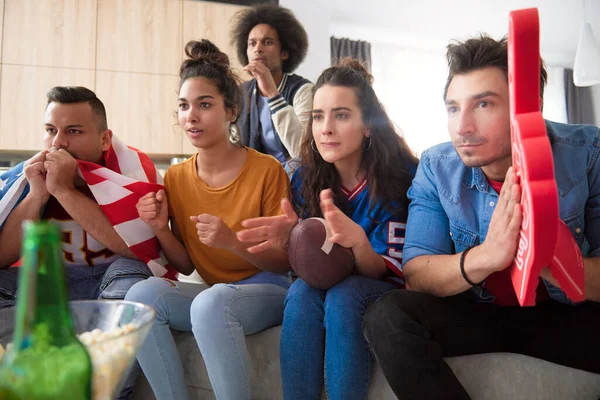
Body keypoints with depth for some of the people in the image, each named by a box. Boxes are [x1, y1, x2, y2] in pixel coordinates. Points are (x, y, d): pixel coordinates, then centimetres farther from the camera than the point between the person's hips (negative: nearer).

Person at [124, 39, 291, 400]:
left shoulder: (267, 170, -10)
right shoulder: (176, 178, 4)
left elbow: (284, 262, -7)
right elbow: (186, 266, 8)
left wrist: (232, 241, -24)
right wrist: (162, 229, -12)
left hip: (267, 290, -4)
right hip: (212, 291, 5)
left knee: (210, 303, -35)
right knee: (143, 294, -23)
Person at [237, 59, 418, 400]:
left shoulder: (400, 175, -19)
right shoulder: (306, 178, -7)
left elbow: (384, 270, -19)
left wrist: (357, 240, -42)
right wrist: (293, 237, -26)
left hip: (386, 292, -3)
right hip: (329, 286, 4)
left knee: (343, 296, -33)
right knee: (302, 291, -28)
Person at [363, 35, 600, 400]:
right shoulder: (436, 168, -11)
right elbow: (414, 274, -14)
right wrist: (483, 257, -35)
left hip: (569, 316, -1)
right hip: (474, 314, 1)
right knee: (387, 317, -25)